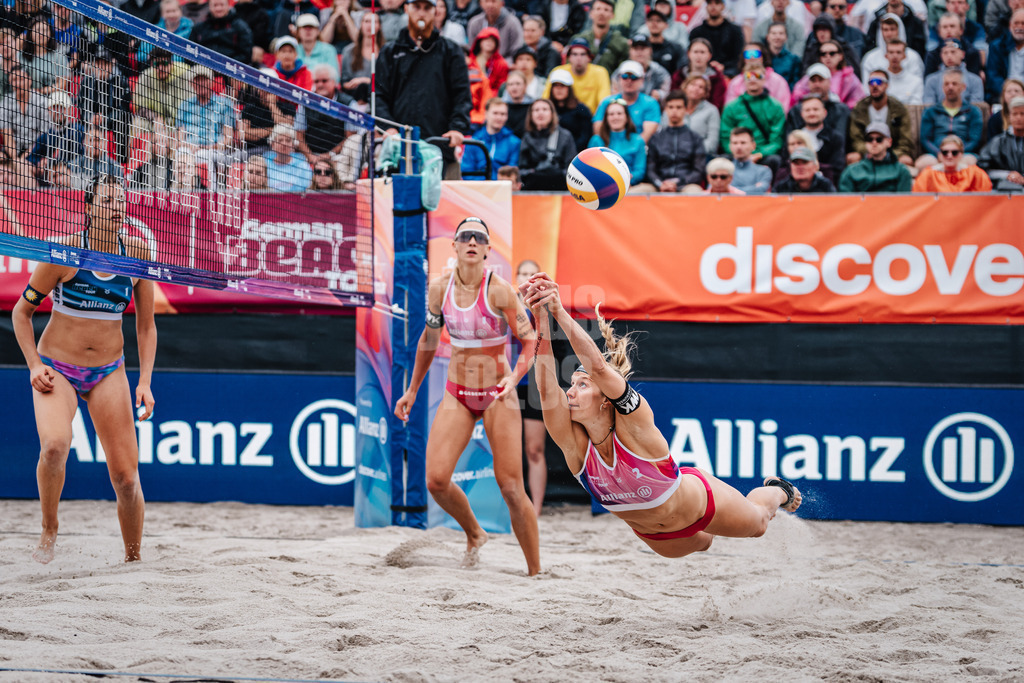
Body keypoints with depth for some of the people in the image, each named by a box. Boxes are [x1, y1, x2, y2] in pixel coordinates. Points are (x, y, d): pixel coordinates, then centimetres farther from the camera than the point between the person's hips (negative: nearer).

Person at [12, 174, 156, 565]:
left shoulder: (136, 254, -2)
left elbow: (146, 327, 8)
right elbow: (21, 312, -1)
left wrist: (145, 382, -1)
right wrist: (34, 365, -11)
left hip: (108, 372, 3)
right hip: (57, 368, -3)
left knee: (125, 475, -6)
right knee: (54, 445, -31)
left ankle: (133, 558, 15)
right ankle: (49, 531, -7)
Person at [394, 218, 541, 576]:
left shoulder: (499, 290, -14)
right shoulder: (439, 288, -2)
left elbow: (530, 341, -10)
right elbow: (429, 339, 14)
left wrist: (514, 376, -28)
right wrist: (412, 390, 19)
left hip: (498, 396, -3)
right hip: (457, 395, 4)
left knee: (511, 489, -9)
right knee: (436, 480, -11)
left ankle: (536, 571, 4)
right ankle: (474, 533, 18)